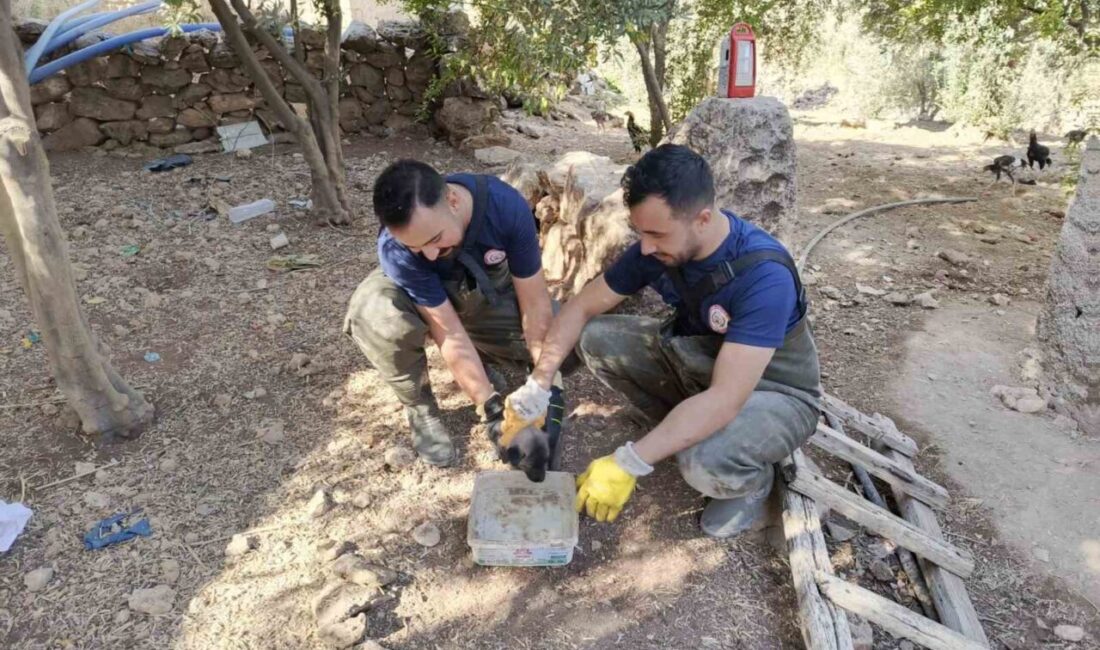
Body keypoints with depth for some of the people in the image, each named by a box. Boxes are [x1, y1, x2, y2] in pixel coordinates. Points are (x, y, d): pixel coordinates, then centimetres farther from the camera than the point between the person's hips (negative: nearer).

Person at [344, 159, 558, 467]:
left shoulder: (507, 206, -34)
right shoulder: (395, 248, -36)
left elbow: (535, 304, -26)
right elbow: (450, 335, -31)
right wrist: (492, 410, -33)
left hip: (491, 290, 2)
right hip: (425, 296, -1)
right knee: (373, 312, -35)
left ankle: (487, 351, 11)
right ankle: (420, 410, -9)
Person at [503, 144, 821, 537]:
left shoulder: (765, 276, -35)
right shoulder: (657, 247, -15)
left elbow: (725, 399, -39)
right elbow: (582, 308, -6)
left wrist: (629, 464, -39)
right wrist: (536, 389, -15)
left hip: (775, 391, -6)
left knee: (704, 462, -37)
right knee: (595, 339, -11)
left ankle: (753, 478, 1)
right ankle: (686, 430, 4)